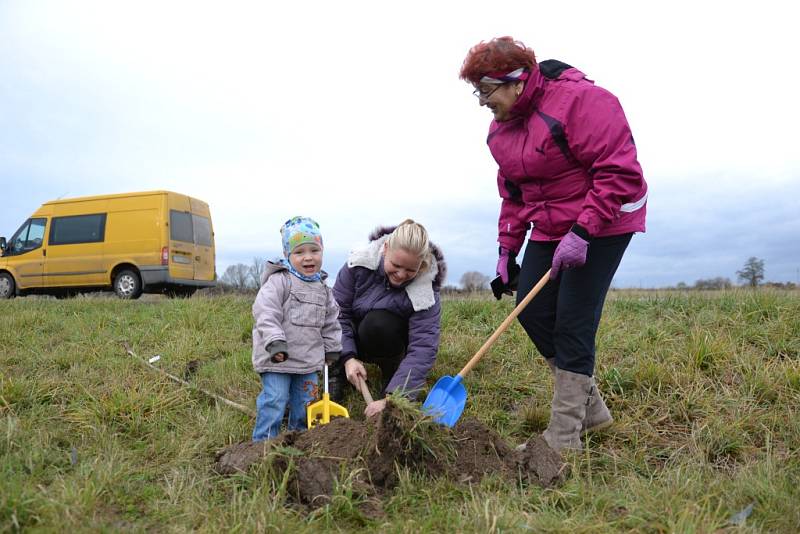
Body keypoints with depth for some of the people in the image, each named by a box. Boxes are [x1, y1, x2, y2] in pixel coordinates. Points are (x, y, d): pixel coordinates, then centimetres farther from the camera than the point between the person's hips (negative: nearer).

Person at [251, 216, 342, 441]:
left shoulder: (322, 288, 10)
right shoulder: (279, 280, -12)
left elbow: (331, 320, 19)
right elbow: (265, 312, -21)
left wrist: (332, 348, 19)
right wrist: (275, 342, -28)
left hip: (309, 360, 6)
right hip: (277, 359, -6)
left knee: (305, 402, 15)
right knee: (274, 401, -7)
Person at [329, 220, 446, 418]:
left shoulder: (426, 293, -28)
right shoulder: (359, 264, -24)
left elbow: (423, 349, -33)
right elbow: (338, 311, -20)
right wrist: (348, 357, -32)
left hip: (391, 340, -2)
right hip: (354, 339, 2)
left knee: (378, 324, -36)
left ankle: (391, 371, -6)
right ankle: (339, 368, 4)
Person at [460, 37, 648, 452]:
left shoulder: (578, 100, -20)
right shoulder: (500, 129, 6)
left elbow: (619, 171, -24)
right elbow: (512, 194, 16)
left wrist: (582, 232, -28)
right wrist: (507, 248, 10)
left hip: (601, 226, -8)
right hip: (549, 229, 8)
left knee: (573, 323, -10)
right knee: (531, 311, 2)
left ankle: (564, 439, 2)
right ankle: (590, 408, 20)